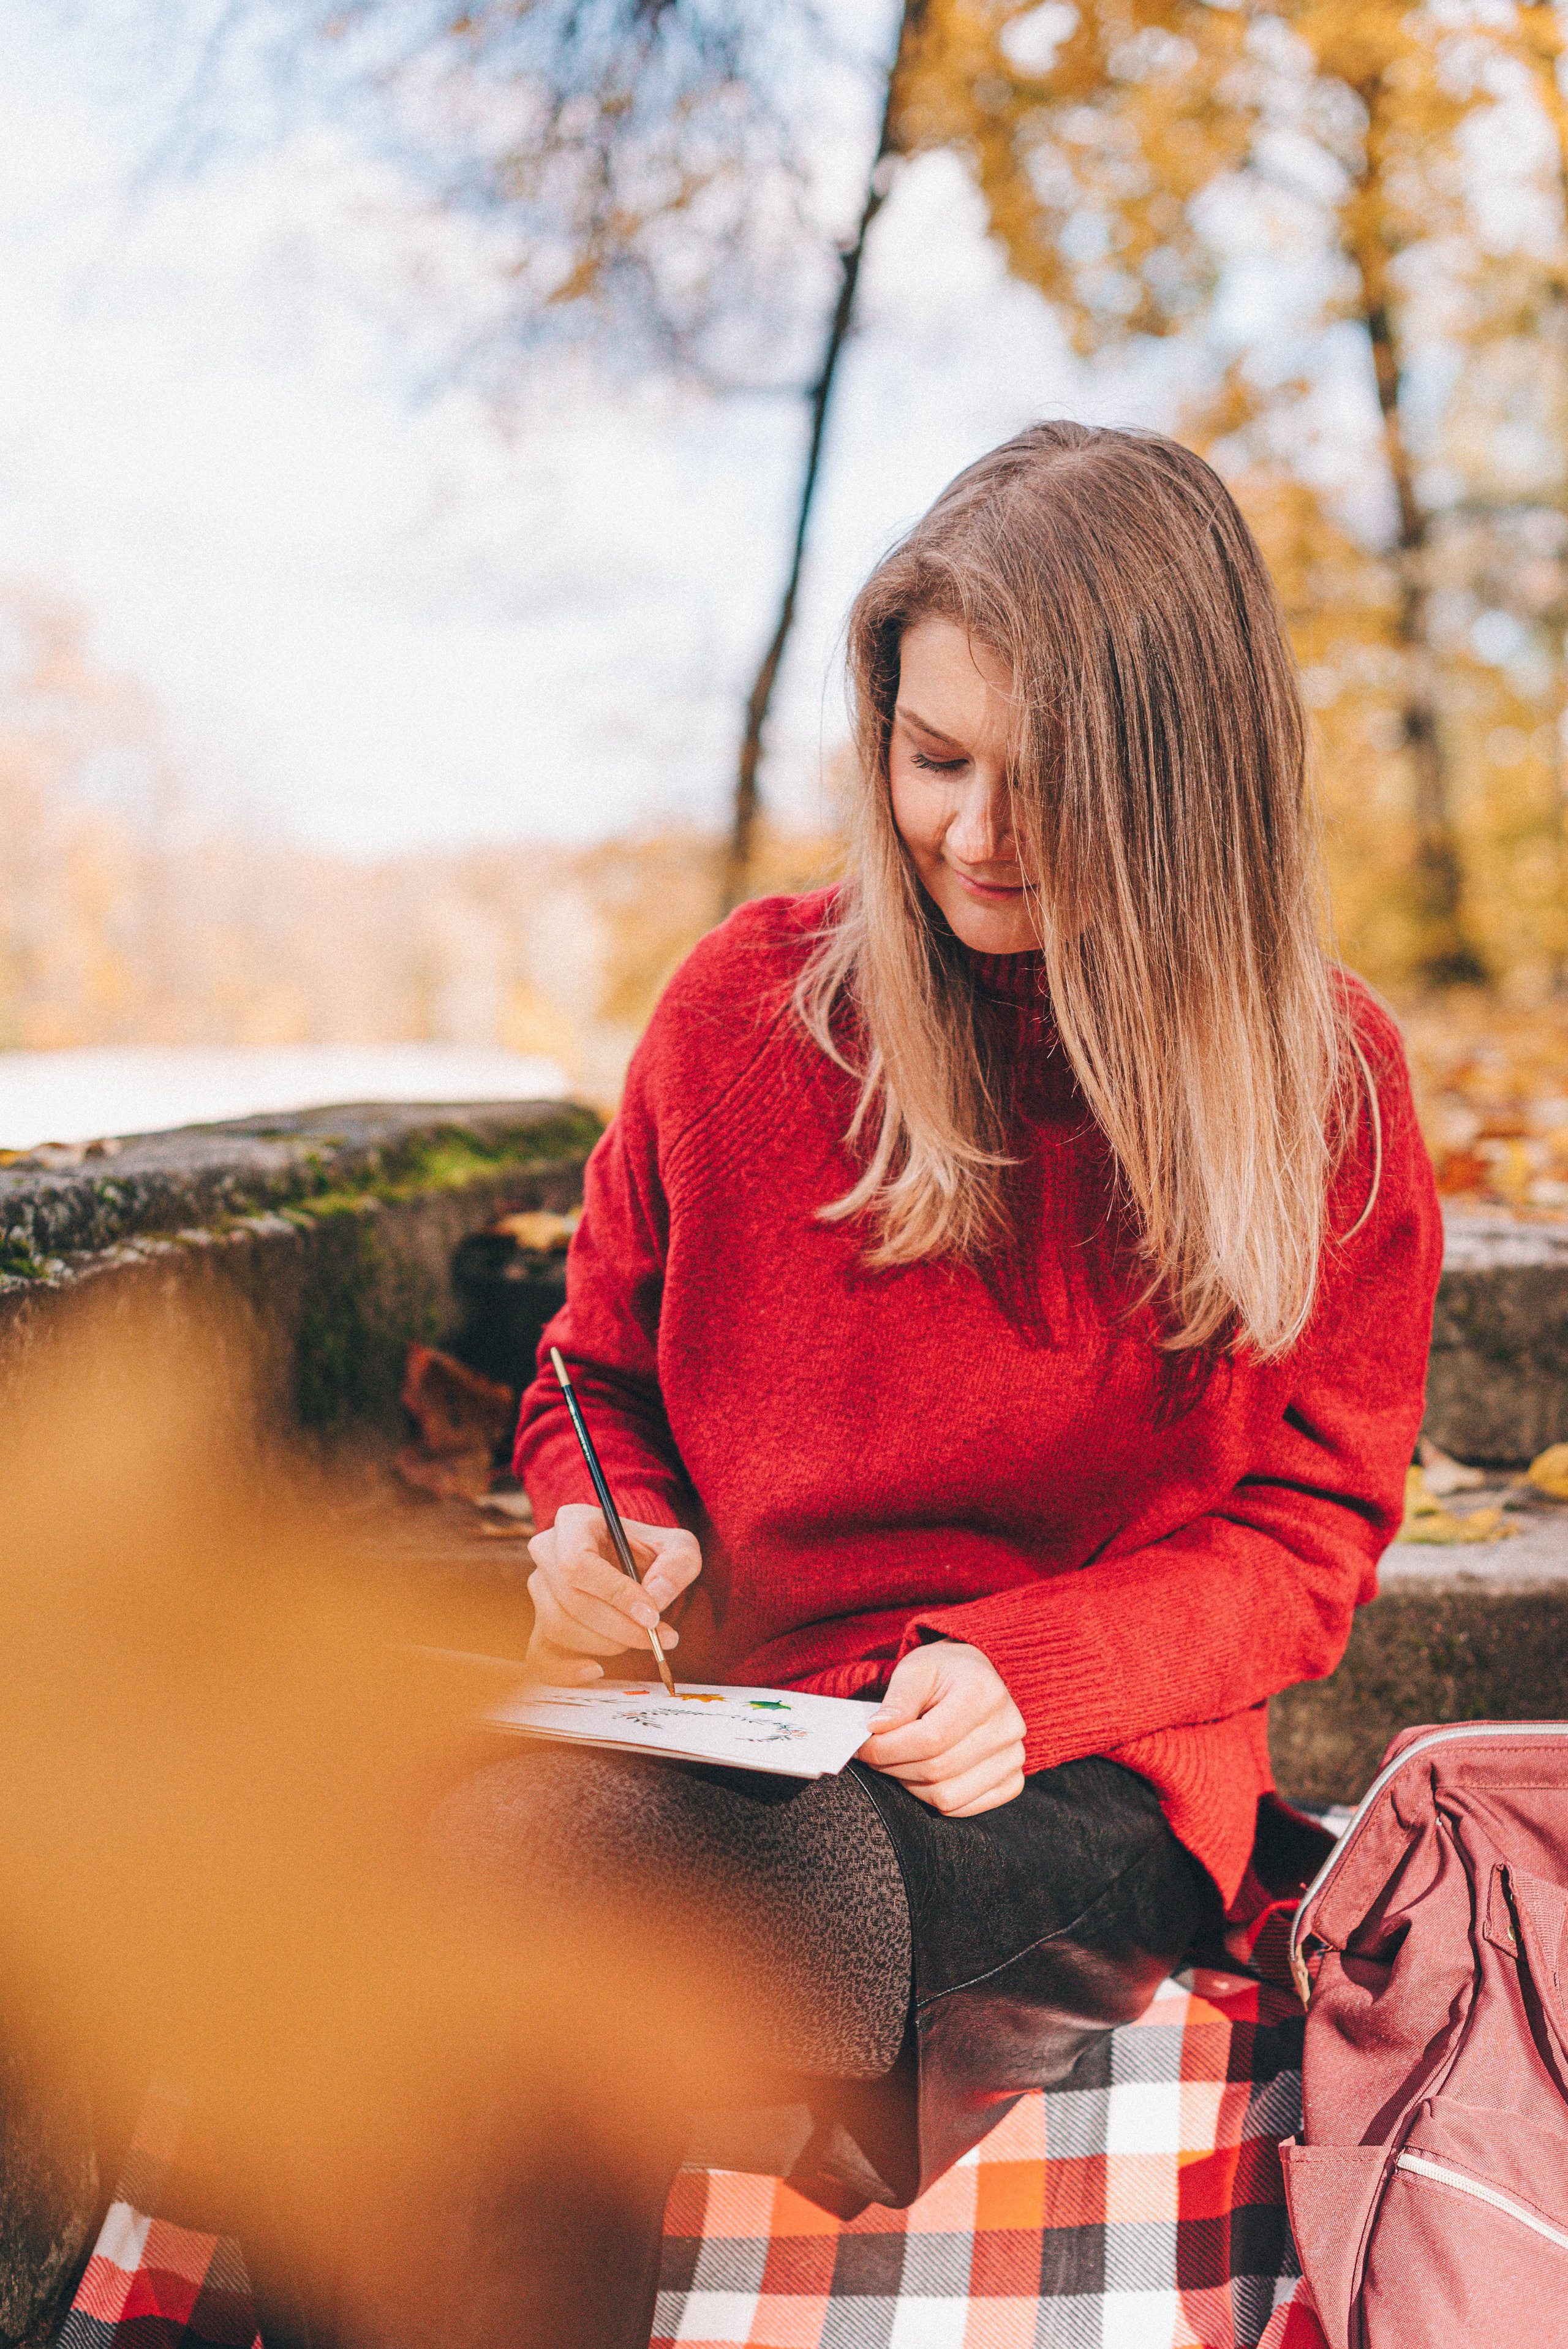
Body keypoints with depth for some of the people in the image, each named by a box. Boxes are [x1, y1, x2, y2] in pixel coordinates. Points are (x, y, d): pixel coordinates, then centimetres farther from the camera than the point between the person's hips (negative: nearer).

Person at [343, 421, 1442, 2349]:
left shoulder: (1319, 1085, 1)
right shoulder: (747, 1001, 5)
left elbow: (1306, 1536, 3)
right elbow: (601, 1376, 17)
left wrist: (1024, 1670, -15)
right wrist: (609, 1533, -7)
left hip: (1085, 1783, -2)